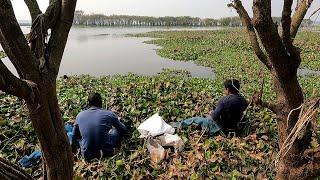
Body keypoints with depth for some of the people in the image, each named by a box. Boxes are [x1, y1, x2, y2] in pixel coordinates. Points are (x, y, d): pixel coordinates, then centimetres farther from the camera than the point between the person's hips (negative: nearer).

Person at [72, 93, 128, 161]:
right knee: (117, 130, 19)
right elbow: (124, 130, 9)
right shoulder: (109, 114, -7)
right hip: (106, 151, -1)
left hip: (87, 155, 2)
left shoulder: (80, 115, 0)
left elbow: (74, 136, 14)